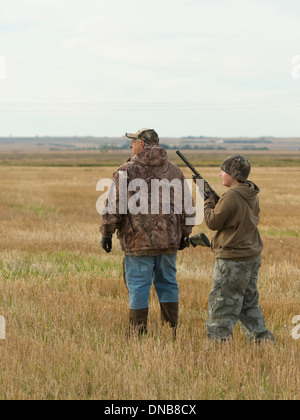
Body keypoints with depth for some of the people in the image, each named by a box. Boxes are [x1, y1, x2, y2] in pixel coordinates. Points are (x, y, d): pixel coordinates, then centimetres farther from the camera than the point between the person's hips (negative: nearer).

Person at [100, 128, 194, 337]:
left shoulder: (127, 171, -6)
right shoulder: (174, 171, 10)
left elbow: (114, 205, -9)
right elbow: (186, 205, 13)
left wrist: (107, 233, -1)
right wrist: (185, 233, 21)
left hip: (139, 241, -5)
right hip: (168, 240, 5)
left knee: (138, 286, 1)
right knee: (167, 283, 13)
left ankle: (139, 333, 3)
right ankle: (172, 331, 15)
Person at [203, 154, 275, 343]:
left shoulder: (231, 196, -20)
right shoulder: (252, 196, 7)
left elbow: (213, 222, -14)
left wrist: (208, 199, -1)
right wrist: (214, 199, 12)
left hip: (233, 260, -9)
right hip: (253, 258, 9)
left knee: (221, 306, -2)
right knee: (249, 303, 19)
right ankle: (264, 340, 22)